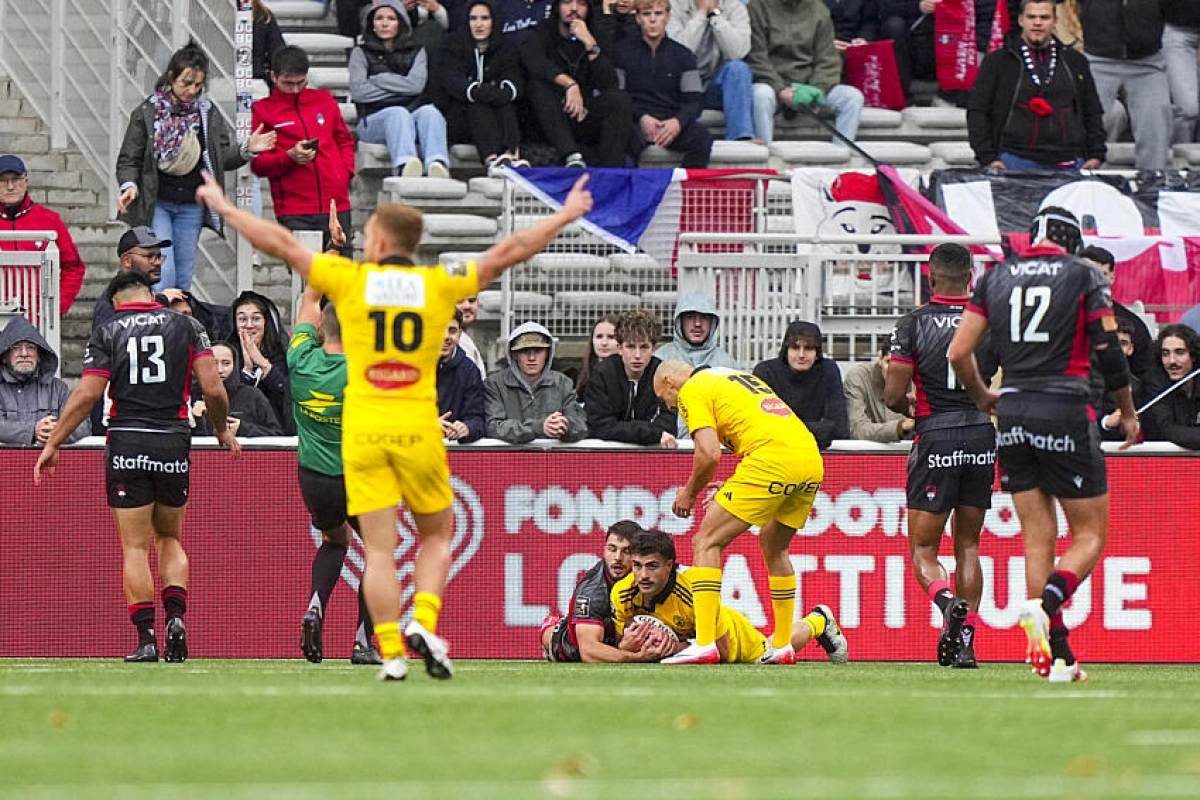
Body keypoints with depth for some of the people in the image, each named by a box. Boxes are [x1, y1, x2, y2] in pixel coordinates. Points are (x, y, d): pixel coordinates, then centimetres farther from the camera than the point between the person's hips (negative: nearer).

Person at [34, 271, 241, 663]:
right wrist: (222, 430, 17)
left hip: (126, 445, -2)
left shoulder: (107, 332, 3)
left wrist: (52, 443, 2)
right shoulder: (186, 326, 6)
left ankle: (146, 638, -6)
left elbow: (86, 395, -5)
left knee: (135, 547, 2)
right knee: (169, 537, 19)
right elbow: (213, 388, 0)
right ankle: (176, 616, -2)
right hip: (173, 443, 2)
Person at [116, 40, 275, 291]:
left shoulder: (208, 113, 6)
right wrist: (129, 185, -19)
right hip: (156, 203, -4)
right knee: (163, 273, -15)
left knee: (183, 277, 7)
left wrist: (247, 150, -12)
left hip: (192, 207, 4)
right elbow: (129, 158, -1)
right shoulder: (147, 113, -3)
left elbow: (224, 157, 7)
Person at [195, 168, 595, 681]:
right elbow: (510, 252, 9)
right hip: (419, 429, 0)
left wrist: (223, 205, 14)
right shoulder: (439, 285, 2)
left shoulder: (350, 280, -1)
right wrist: (565, 216, 21)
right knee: (436, 536, 16)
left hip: (363, 432, 0)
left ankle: (391, 654, -7)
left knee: (379, 548, 0)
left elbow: (279, 243, 3)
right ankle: (423, 623, -7)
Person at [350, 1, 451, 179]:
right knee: (399, 114, -37)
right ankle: (404, 166, -69)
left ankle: (437, 164, -65)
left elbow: (416, 85, 1)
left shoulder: (416, 52, 22)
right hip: (375, 117, -2)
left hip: (413, 112, 2)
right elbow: (358, 92, 0)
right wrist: (400, 87, 4)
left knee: (429, 111, -34)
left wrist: (377, 79, 3)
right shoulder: (361, 53, 18)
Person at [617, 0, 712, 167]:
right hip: (636, 122, -2)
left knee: (701, 135, -30)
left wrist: (678, 122, -16)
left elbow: (695, 100, 6)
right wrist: (641, 118, -13)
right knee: (628, 136, -38)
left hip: (671, 124, 2)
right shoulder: (623, 51, 11)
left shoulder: (682, 55, 14)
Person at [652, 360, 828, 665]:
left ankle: (705, 644, -11)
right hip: (812, 458, 8)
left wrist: (689, 492, 9)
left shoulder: (691, 391, 6)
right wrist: (734, 490, 28)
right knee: (773, 546, 28)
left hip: (772, 462, -8)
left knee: (705, 542, -1)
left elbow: (709, 454, -7)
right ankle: (783, 646, 29)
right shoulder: (740, 377, 31)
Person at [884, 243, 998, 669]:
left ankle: (948, 601, -26)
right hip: (982, 439, 3)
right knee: (968, 545, 14)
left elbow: (893, 396, -7)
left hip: (936, 441, -3)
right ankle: (966, 641, 8)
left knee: (923, 549, 5)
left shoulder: (912, 324, -5)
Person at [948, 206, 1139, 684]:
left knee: (1037, 537, 8)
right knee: (1090, 535, 5)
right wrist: (1128, 412, 12)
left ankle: (1057, 656, 3)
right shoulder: (1083, 276, -1)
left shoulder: (994, 279, 8)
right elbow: (1110, 353, -3)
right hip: (1065, 413, -4)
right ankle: (1044, 605, -24)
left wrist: (982, 397, 25)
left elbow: (959, 353, 7)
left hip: (1013, 413, 4)